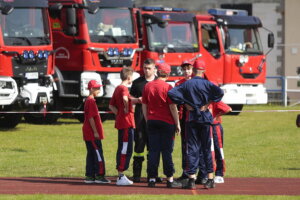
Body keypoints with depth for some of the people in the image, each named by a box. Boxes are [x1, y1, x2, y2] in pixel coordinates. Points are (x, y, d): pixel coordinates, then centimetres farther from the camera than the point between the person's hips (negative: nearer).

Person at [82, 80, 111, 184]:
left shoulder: (88, 100, 16)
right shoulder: (91, 101, -14)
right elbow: (91, 118, -19)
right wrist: (95, 132, -18)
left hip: (88, 133, 10)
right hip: (93, 134, -10)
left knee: (91, 154, 11)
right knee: (98, 154, -7)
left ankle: (89, 176, 12)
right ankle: (99, 176, -7)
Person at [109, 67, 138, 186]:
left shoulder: (117, 88, 15)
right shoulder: (124, 88, -13)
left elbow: (111, 105, 20)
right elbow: (125, 98, -35)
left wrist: (119, 113, 11)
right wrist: (126, 109, -20)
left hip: (120, 122, 10)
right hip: (127, 123, -10)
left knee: (122, 149, 15)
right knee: (126, 150, -7)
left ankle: (121, 176, 20)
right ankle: (121, 177, -7)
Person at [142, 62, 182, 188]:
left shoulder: (147, 86, 5)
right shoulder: (167, 87, -10)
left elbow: (144, 106, 9)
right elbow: (172, 107, -10)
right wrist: (177, 123, -3)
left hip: (152, 122, 4)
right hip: (167, 123, -4)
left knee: (153, 151, 6)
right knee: (167, 151, -1)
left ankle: (152, 179, 5)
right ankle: (170, 179, 1)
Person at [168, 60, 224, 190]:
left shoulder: (186, 84, -1)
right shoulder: (206, 84, -4)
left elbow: (171, 93, -8)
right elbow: (220, 92, -18)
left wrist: (184, 104, -3)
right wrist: (208, 103, -7)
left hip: (191, 119, 0)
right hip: (205, 118, 0)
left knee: (192, 149, 3)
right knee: (207, 148, 6)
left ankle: (191, 179, -3)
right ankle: (210, 179, 5)